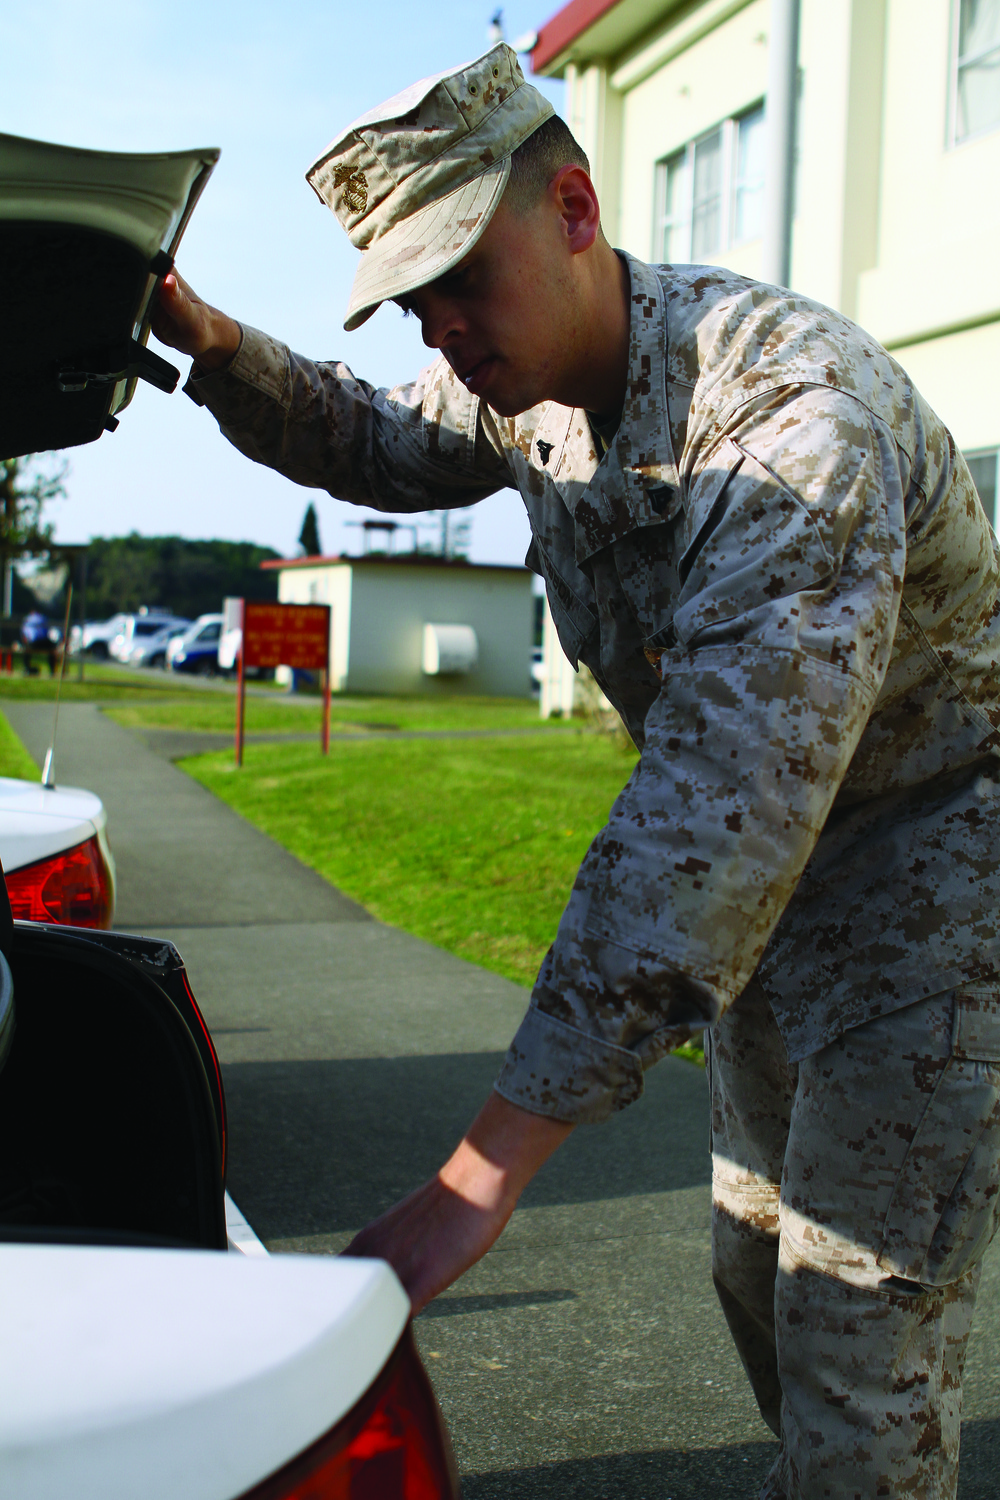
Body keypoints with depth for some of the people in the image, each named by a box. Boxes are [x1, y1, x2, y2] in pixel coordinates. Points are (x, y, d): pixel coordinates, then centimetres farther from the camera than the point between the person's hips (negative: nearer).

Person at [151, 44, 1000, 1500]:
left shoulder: (796, 412, -33)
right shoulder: (537, 376, -4)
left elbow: (718, 812, -42)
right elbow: (375, 442, 18)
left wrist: (485, 1169, -44)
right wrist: (215, 346, -5)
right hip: (778, 864, 8)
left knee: (859, 1352, -7)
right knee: (758, 1272, 18)